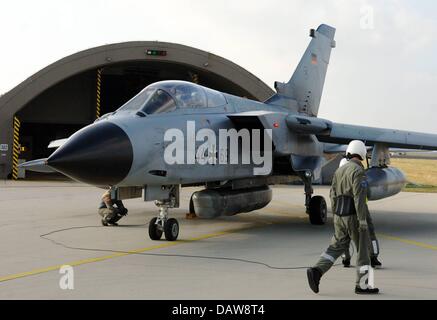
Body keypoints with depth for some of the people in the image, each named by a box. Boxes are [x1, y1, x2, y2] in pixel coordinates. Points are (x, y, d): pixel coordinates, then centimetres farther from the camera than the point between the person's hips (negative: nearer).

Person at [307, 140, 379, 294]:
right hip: (353, 215, -7)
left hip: (339, 215, 7)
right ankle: (363, 285, 12)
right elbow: (359, 197, -20)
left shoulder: (340, 170, 11)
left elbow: (333, 194, 14)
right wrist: (363, 221, -19)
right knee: (362, 248, 5)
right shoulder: (358, 171, -14)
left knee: (337, 246, 11)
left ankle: (316, 271, -6)